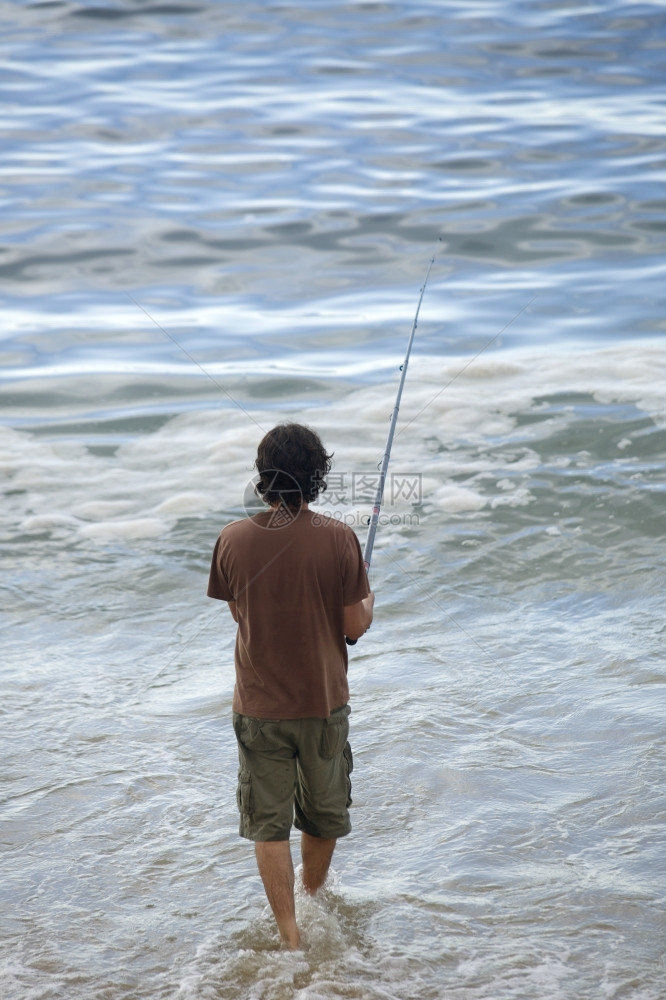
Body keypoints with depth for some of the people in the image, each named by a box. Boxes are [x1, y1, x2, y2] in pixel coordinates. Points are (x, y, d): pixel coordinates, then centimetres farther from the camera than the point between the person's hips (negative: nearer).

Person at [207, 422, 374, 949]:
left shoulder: (233, 539, -9)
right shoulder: (338, 539, -15)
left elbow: (238, 613, 5)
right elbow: (353, 626, -10)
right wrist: (368, 604, 11)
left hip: (258, 707, 0)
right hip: (324, 703, 0)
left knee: (268, 824, 9)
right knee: (324, 813, 22)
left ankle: (290, 934, 6)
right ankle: (313, 899, 42)